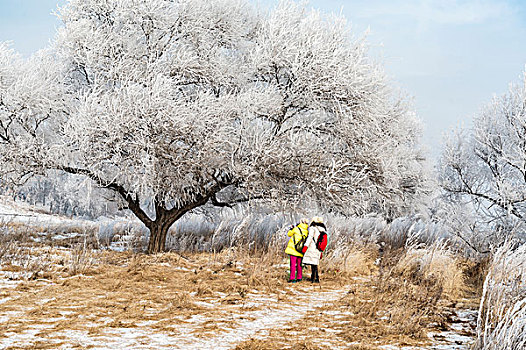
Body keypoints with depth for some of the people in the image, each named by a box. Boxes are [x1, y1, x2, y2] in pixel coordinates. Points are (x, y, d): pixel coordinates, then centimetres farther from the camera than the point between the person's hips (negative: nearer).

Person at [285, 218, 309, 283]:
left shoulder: (297, 229, -7)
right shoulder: (307, 232, 4)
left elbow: (289, 234, 4)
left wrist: (291, 228, 22)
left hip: (294, 249, -4)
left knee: (293, 264, -3)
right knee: (299, 264, 15)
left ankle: (292, 278, -7)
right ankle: (299, 277, 19)